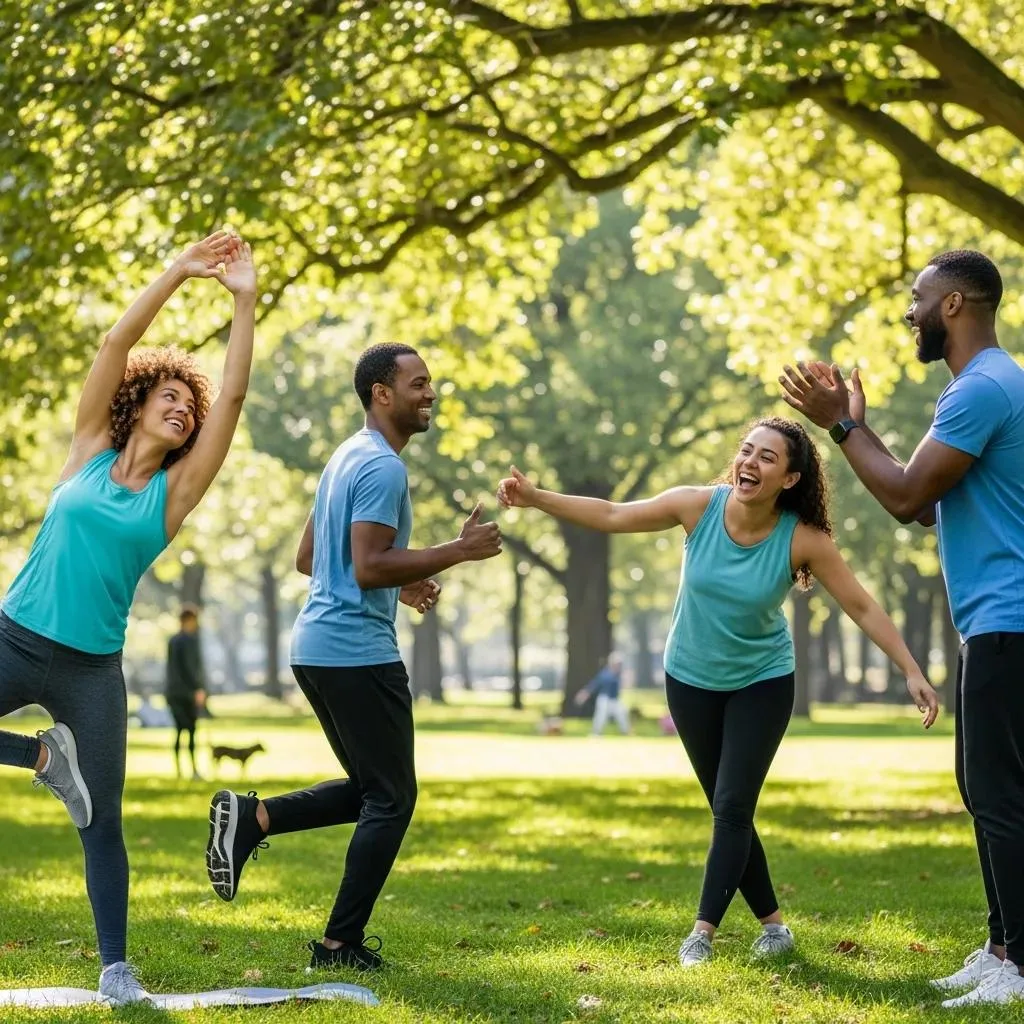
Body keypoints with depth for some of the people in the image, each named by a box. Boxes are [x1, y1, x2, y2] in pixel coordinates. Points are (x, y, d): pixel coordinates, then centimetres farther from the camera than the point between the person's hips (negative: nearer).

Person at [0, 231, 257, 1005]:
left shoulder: (176, 490, 6)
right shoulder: (89, 452, 5)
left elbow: (233, 398, -1)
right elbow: (116, 347, 0)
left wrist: (245, 302, -5)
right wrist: (179, 273, -4)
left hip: (93, 671, 0)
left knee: (102, 822, 1)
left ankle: (115, 966, 11)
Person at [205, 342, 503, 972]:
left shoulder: (348, 458, 18)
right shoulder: (383, 468, -14)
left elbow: (309, 559, 24)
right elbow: (370, 566, -23)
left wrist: (399, 585, 23)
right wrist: (460, 550, -19)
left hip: (319, 646, 10)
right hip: (359, 652, -10)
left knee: (368, 790, 17)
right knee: (392, 799, -1)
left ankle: (252, 817, 3)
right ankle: (341, 944, 0)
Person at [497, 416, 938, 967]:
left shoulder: (803, 539, -24)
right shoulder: (699, 505, -20)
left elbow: (863, 607, -17)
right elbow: (611, 515, -12)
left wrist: (912, 671, -20)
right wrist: (535, 497, -20)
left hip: (763, 683, -2)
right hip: (692, 679, 3)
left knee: (733, 808, -11)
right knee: (728, 811, 8)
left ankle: (703, 931, -5)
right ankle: (773, 924, 21)